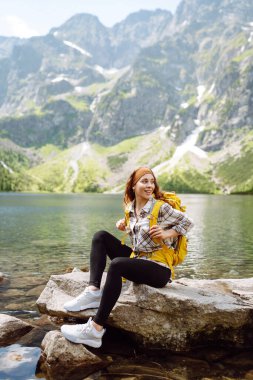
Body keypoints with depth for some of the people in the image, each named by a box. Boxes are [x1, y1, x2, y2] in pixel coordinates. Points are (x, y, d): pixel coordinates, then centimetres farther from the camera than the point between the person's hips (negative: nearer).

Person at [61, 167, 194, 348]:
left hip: (159, 269, -8)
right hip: (137, 259, 8)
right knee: (100, 236, -1)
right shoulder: (131, 208, 7)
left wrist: (167, 234, -15)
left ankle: (96, 329, -34)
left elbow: (187, 222, -2)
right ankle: (94, 291, -16)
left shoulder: (161, 208, -11)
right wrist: (124, 226, 5)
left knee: (117, 264, -34)